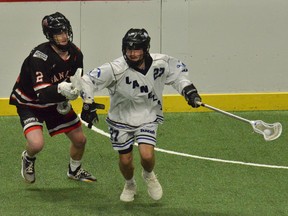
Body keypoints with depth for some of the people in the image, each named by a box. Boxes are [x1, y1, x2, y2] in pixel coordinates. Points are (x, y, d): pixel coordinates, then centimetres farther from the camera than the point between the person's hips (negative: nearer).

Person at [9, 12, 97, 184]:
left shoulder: (75, 53, -12)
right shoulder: (40, 56, -34)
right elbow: (42, 93, -40)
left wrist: (66, 100, -7)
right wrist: (60, 89, -58)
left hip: (57, 101, 6)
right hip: (29, 102, -6)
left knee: (80, 140, 9)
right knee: (37, 144, -27)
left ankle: (75, 171, 41)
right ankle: (28, 158, 12)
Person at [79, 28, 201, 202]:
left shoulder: (161, 63, -16)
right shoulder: (116, 69, -26)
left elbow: (178, 71, 5)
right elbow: (87, 80, -22)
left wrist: (188, 90, -4)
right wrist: (88, 104, -28)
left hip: (148, 116, 1)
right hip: (121, 117, -1)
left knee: (147, 155, -18)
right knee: (125, 160, 5)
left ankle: (149, 175, 19)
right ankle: (130, 185, 40)